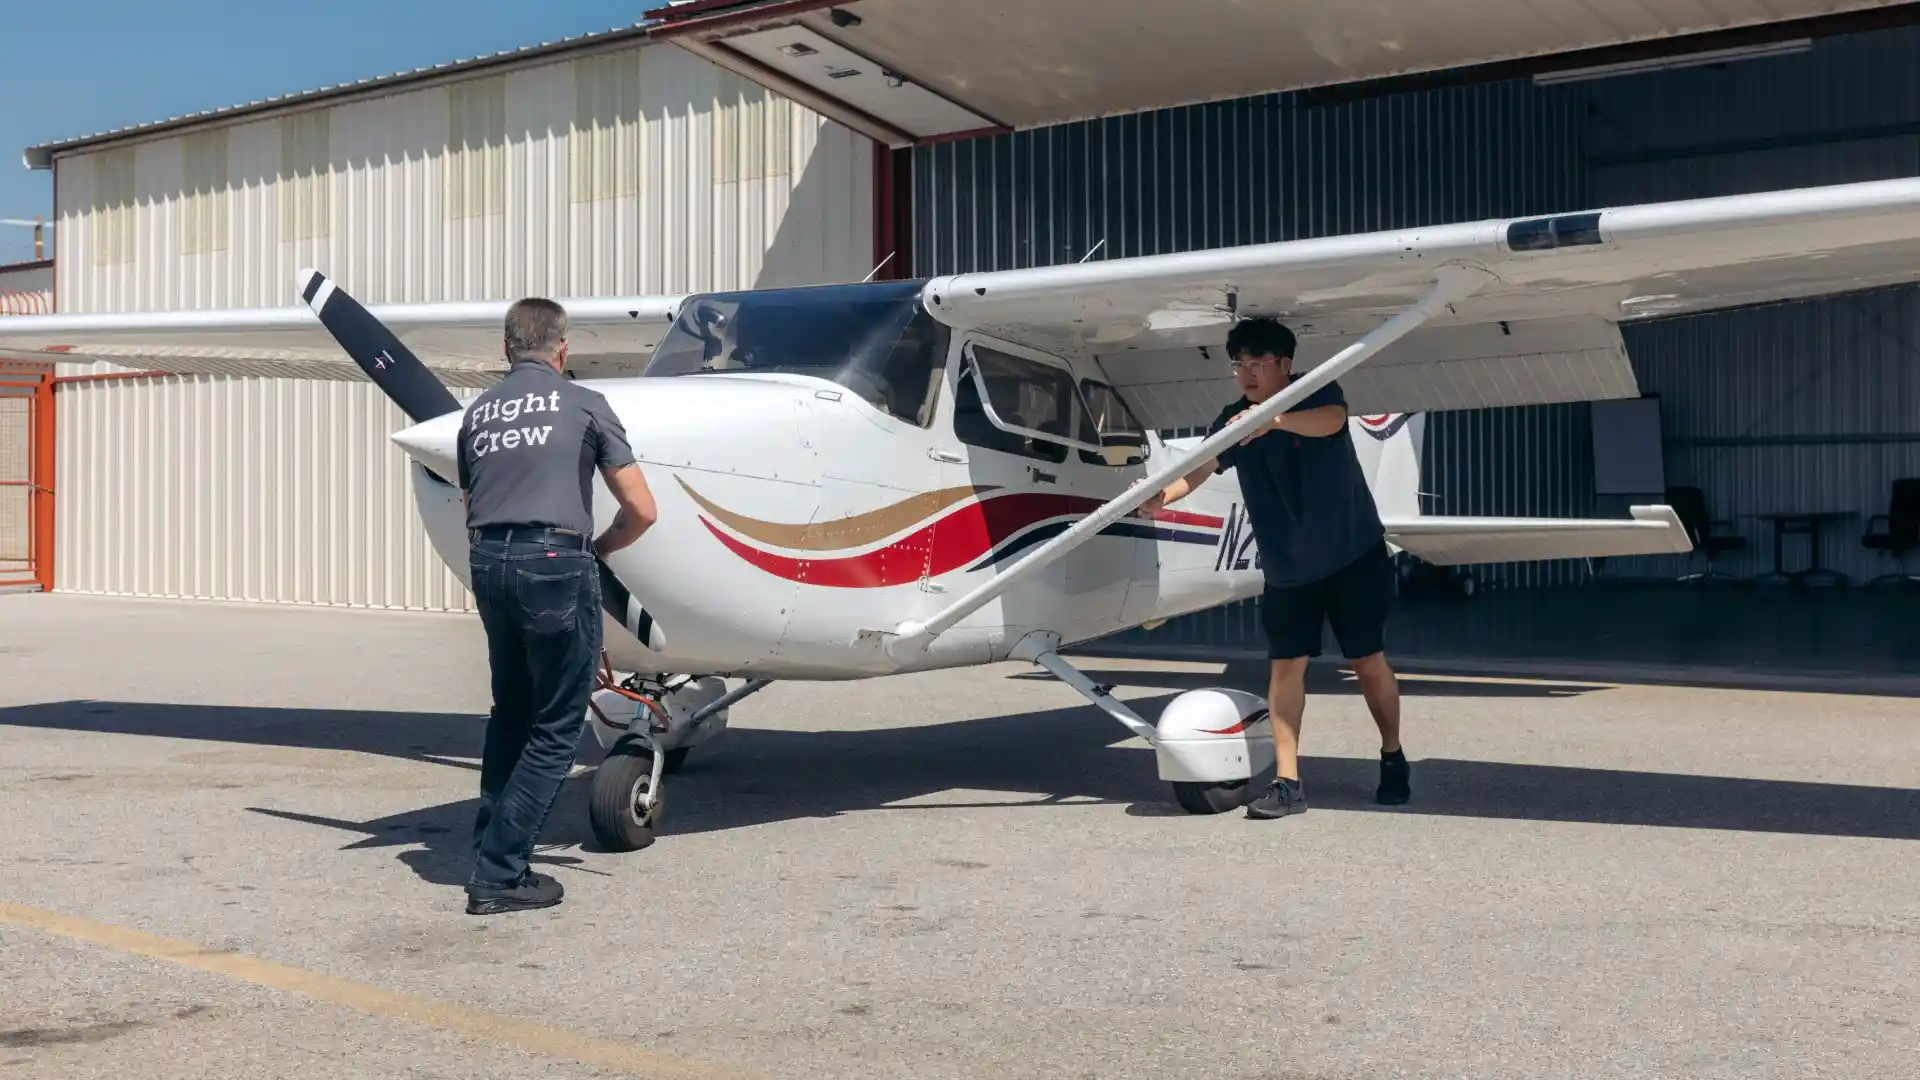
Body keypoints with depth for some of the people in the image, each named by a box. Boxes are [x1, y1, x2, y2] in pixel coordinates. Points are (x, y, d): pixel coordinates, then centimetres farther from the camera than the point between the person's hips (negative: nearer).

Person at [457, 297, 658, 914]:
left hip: (487, 563, 6)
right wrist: (598, 549, 20)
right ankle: (498, 875, -1)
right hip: (554, 564, -6)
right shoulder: (583, 405, 5)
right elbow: (640, 510, 3)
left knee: (510, 713, 22)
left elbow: (472, 513, 20)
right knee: (556, 729, 2)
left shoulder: (477, 414, 18)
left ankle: (493, 851, 23)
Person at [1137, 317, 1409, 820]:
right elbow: (1196, 470, -18)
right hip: (1285, 566, 3)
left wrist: (1275, 419, -54)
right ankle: (1287, 782, -1)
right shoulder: (1233, 421, -3)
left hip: (1354, 554, -3)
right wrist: (1162, 494, -40)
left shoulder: (1318, 392, -11)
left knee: (1368, 661, 4)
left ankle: (1393, 758, 26)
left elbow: (1330, 421, -35)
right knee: (1285, 664, -4)